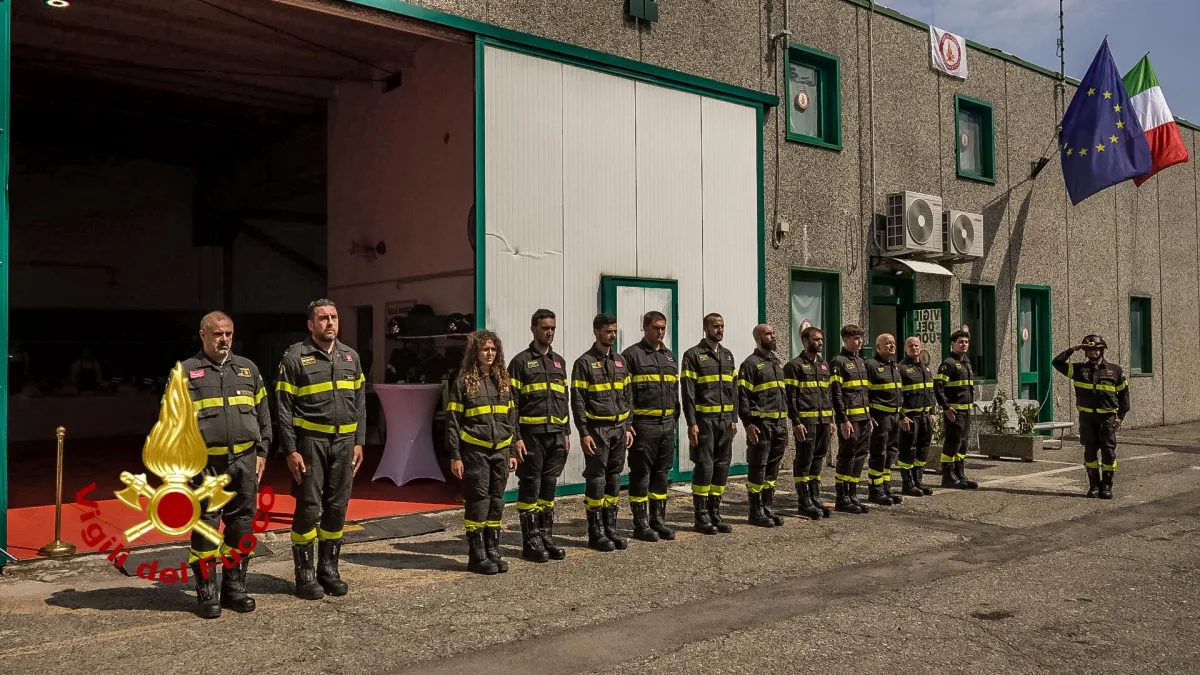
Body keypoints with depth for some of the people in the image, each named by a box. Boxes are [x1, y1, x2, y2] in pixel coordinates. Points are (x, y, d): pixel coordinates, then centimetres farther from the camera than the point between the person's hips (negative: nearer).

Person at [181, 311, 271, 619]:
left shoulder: (248, 369, 14)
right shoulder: (186, 372, 3)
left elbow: (263, 415, 16)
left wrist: (261, 453, 9)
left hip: (244, 461, 3)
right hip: (205, 463, -3)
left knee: (241, 526, 8)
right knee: (205, 528, 1)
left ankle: (235, 587, 20)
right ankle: (207, 593, 12)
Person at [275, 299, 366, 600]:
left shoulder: (350, 356, 11)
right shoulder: (295, 357, -4)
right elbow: (284, 407, -6)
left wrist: (359, 441, 6)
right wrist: (290, 450, -11)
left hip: (344, 442, 5)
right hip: (310, 441, -4)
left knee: (337, 508, 9)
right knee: (309, 508, 0)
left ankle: (329, 568, 22)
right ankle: (305, 573, 12)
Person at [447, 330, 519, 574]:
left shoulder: (502, 381, 12)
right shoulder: (463, 382, -3)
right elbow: (452, 421, -4)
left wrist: (512, 452, 12)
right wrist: (455, 456, -10)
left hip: (500, 451, 5)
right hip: (475, 451, -5)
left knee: (496, 501, 9)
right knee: (478, 501, -2)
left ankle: (493, 551, 19)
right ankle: (477, 556, 8)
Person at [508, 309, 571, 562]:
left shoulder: (559, 362, 15)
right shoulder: (521, 361, -3)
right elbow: (512, 402, -7)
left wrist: (566, 433, 15)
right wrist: (516, 437, -12)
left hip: (556, 434, 5)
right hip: (531, 434, -5)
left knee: (549, 486, 10)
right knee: (530, 488, 0)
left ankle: (546, 536, 19)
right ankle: (531, 541, 8)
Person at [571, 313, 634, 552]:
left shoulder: (620, 361, 13)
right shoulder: (584, 363, -5)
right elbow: (578, 401, -9)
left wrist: (628, 427, 11)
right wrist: (584, 433, -14)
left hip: (619, 429, 6)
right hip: (597, 430, -6)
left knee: (614, 479, 10)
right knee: (596, 480, -1)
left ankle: (610, 528, 18)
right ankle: (596, 533, 7)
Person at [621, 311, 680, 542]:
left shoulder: (670, 357, 16)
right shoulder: (632, 355, -5)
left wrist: (675, 419, 16)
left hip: (667, 425, 7)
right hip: (643, 425, -6)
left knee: (661, 474, 11)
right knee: (641, 475, 0)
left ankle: (658, 520, 20)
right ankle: (641, 525, 8)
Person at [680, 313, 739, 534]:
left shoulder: (728, 355, 14)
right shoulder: (693, 355, -5)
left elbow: (733, 390, 16)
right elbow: (688, 393, -10)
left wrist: (734, 419, 10)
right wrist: (692, 423, -15)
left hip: (725, 419, 6)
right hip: (704, 419, -6)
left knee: (722, 466, 8)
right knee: (704, 466, -4)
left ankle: (715, 513, 18)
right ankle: (700, 516, 6)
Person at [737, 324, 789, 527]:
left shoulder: (778, 362, 17)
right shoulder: (751, 363, -6)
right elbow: (743, 397, -12)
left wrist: (785, 422, 16)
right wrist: (748, 424, -19)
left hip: (779, 423, 7)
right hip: (761, 423, -7)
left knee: (772, 468, 12)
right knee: (758, 468, -2)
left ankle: (768, 508, 20)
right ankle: (756, 512, 5)